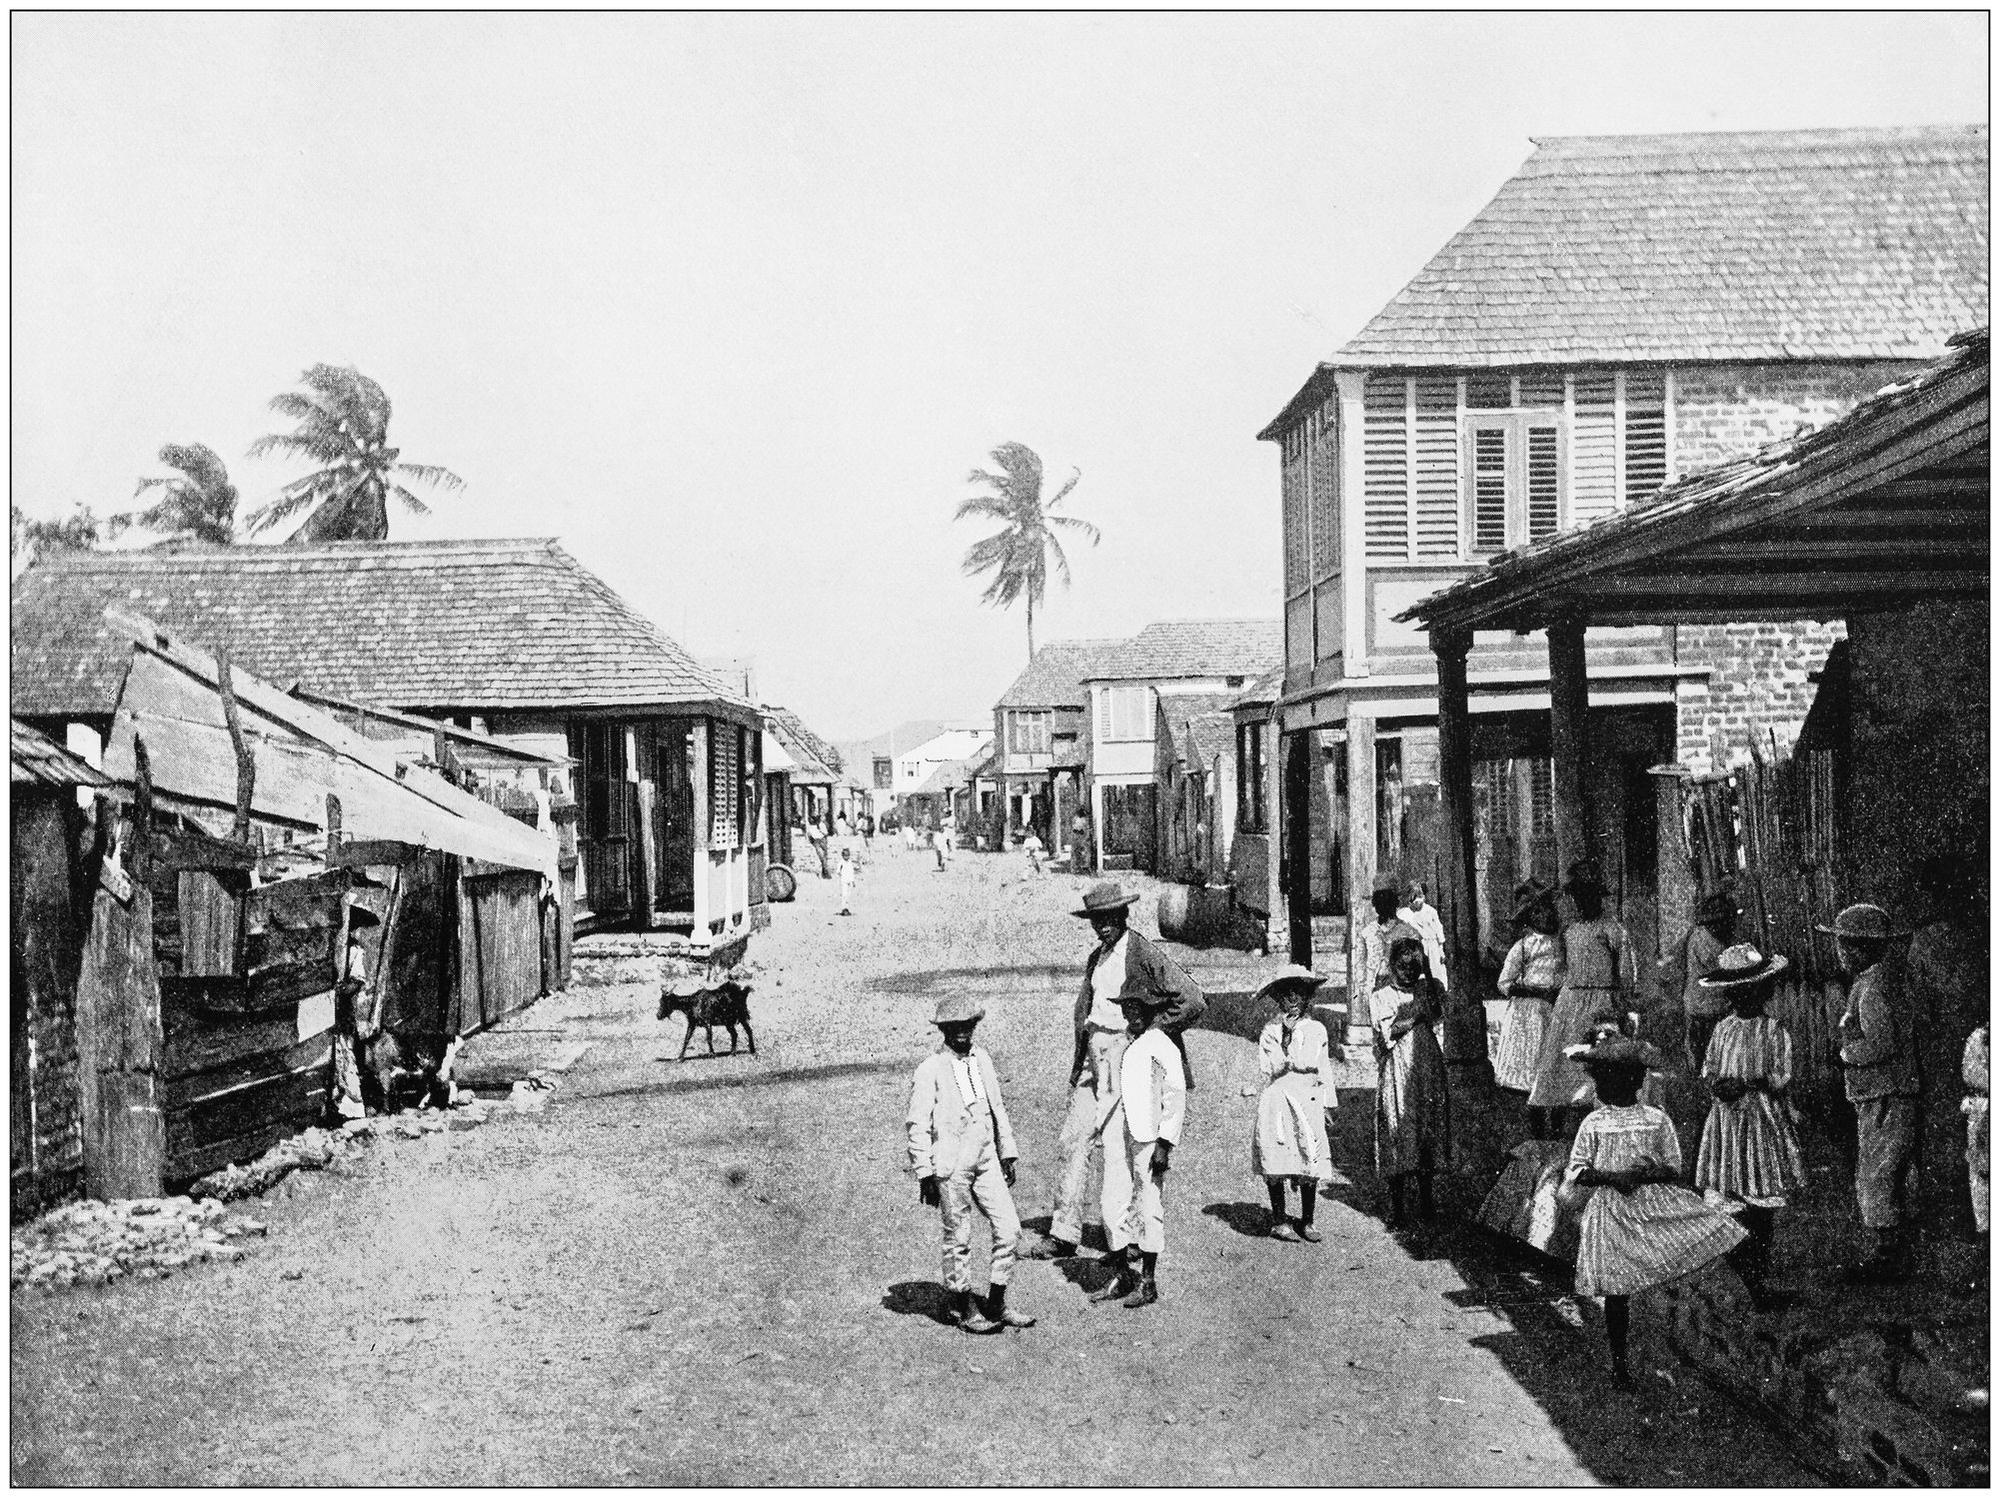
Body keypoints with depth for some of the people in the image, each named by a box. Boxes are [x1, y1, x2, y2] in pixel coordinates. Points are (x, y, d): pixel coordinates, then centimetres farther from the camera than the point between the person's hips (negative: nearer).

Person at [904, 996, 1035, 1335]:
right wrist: (925, 1175, -10)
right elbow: (917, 1126, -8)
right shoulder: (930, 1070, -9)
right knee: (958, 1239, 4)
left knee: (1008, 1229, 1)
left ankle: (997, 1303, 15)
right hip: (950, 1166, -5)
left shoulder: (983, 1061, 9)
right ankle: (963, 1309, 20)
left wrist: (1007, 1155, 17)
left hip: (986, 1161, 6)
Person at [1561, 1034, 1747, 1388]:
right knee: (1617, 1290, 0)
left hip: (1655, 1204, 1)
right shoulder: (1593, 1124, 2)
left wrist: (1644, 1174, -16)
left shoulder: (1657, 1120, 3)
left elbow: (1674, 1169, 3)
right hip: (1612, 1210, -1)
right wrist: (1611, 1177, -15)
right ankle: (1619, 1360, 15)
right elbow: (1577, 1173, 1)